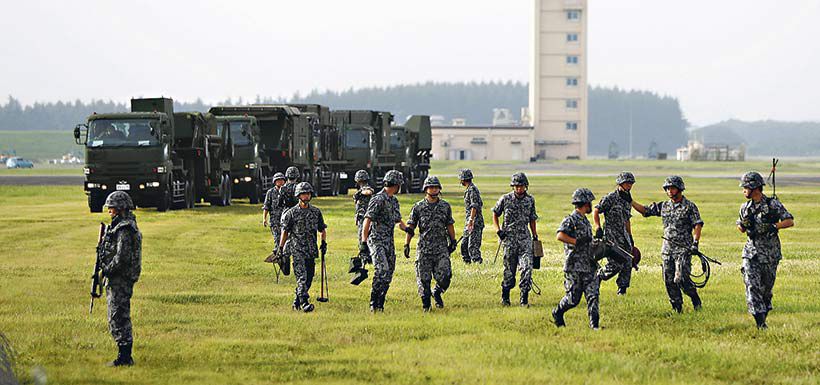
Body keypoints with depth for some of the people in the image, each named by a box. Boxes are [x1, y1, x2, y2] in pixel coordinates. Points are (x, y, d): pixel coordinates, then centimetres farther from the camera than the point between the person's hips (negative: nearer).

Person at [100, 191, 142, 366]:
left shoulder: (125, 230, -18)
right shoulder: (119, 226, 16)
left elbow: (122, 257, -24)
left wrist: (107, 270, -15)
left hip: (120, 279, -11)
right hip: (119, 280, 11)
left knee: (118, 318, -8)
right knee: (120, 318, 14)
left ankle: (124, 358, -6)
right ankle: (125, 356, 18)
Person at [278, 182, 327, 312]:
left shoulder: (316, 212, 9)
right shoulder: (291, 212, -2)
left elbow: (322, 229, 18)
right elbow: (285, 231, 2)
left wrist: (324, 242, 5)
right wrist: (281, 248, 1)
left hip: (311, 250, 5)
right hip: (297, 249, -5)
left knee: (309, 277, 6)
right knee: (302, 277, -14)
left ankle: (297, 301, 21)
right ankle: (304, 302, -21)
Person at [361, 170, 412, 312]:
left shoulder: (394, 200, 15)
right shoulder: (378, 199, -13)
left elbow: (397, 220, 25)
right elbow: (367, 220, -18)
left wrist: (406, 228, 2)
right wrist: (363, 241, -25)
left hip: (389, 241, 9)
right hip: (376, 240, -9)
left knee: (389, 273, 5)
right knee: (382, 270, -22)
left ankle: (380, 304, 11)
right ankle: (374, 303, -17)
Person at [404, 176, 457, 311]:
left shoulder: (445, 206, 7)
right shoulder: (418, 207, 1)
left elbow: (449, 225, 16)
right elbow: (410, 227, 3)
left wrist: (453, 241, 15)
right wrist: (406, 244, -2)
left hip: (441, 248, 1)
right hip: (424, 248, -1)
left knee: (445, 276, -10)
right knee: (424, 278, 0)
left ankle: (437, 292, 19)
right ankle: (425, 303, 15)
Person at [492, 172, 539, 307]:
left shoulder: (530, 200, 6)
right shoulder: (505, 199, -2)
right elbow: (495, 214, 10)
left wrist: (535, 236, 17)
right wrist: (498, 230, -1)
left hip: (525, 237, 1)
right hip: (509, 237, -1)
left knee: (527, 267, -12)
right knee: (509, 269, 5)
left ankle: (524, 298, -9)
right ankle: (505, 297, 21)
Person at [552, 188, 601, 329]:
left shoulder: (585, 221, 18)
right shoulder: (570, 220, -10)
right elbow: (560, 235, -25)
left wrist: (593, 260, 25)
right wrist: (577, 242, -24)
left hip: (588, 266, 8)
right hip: (574, 266, -8)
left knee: (593, 295, -3)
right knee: (573, 298, -2)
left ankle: (594, 324, -4)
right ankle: (557, 313, 23)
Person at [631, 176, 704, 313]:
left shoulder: (689, 206, -3)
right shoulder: (663, 206, 11)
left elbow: (697, 225, -8)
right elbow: (644, 210, 17)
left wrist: (695, 243, -20)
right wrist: (629, 200, 8)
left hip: (683, 249, -5)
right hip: (667, 249, 6)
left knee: (681, 279, -15)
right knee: (669, 281, 2)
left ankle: (696, 300, 6)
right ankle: (677, 308, 12)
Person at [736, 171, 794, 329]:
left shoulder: (773, 204, -6)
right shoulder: (745, 207, 7)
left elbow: (790, 221, -7)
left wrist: (774, 226, -22)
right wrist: (743, 226, -4)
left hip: (771, 253, -2)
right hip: (752, 253, 2)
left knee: (767, 286, 8)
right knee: (752, 286, -13)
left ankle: (764, 313, 29)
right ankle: (760, 321, -16)